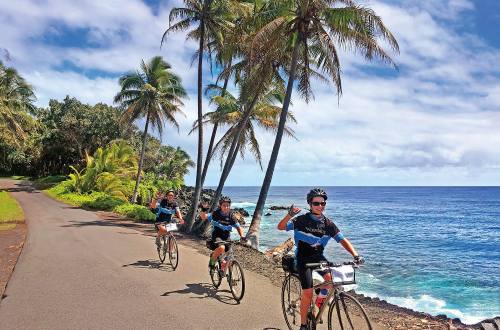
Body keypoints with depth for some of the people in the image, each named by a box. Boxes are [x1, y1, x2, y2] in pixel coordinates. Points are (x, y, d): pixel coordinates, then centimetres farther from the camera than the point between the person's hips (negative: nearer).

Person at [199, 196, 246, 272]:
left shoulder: (231, 216, -5)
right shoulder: (216, 214, -11)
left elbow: (238, 227, 2)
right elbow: (203, 217, -21)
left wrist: (242, 236, -14)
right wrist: (203, 210, -41)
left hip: (226, 238, 3)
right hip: (217, 236, -3)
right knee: (221, 248, -35)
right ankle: (211, 263, -10)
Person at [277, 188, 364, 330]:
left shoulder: (328, 224, -3)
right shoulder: (302, 220, -11)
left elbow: (343, 240, -6)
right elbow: (281, 227, -15)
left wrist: (356, 255, -21)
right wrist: (289, 215, -35)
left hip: (318, 256, 3)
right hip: (303, 258, -3)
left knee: (331, 277, -25)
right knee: (308, 292, -11)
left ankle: (319, 301, 7)